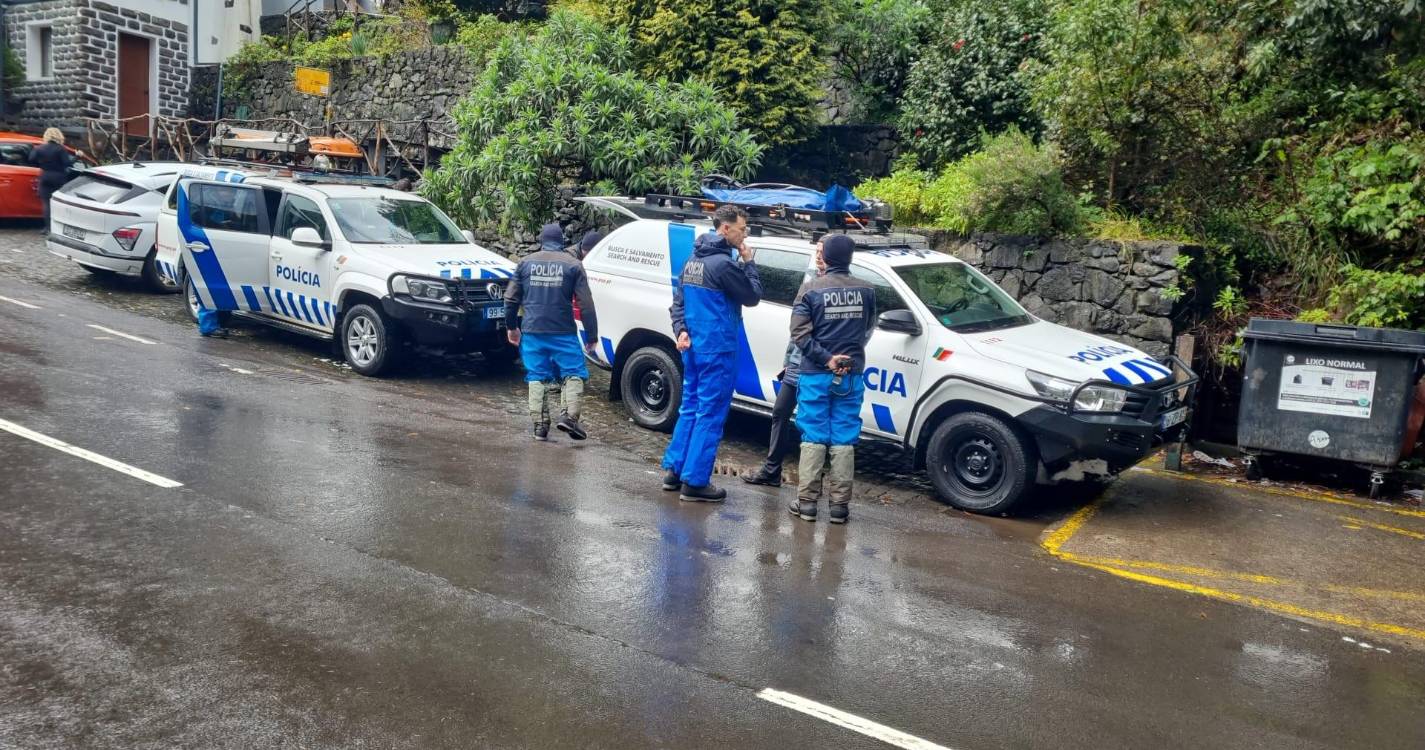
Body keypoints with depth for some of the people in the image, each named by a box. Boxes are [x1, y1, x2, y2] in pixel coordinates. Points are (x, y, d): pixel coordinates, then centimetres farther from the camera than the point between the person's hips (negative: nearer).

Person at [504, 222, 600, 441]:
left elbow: (510, 298, 10)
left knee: (537, 377, 9)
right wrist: (591, 336, 2)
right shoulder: (573, 265, 1)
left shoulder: (526, 263, 8)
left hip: (532, 331, 3)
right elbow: (586, 304, -3)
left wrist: (512, 327, 22)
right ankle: (569, 415, -13)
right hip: (563, 332, -2)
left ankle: (540, 425, 7)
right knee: (574, 374, 5)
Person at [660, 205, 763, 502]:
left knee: (690, 407, 17)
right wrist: (749, 263, 1)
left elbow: (678, 300, 12)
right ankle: (695, 482, 1)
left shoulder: (694, 259, 11)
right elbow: (752, 296, -9)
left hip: (693, 346, 9)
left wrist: (681, 330, 1)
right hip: (717, 349, -9)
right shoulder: (724, 263, -17)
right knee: (710, 414, -2)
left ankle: (674, 470, 22)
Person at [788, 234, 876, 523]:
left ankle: (807, 501, 6)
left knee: (813, 437, 5)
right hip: (852, 375, 2)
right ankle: (839, 504, 8)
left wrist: (826, 358, -10)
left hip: (816, 375, -2)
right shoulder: (865, 290, 2)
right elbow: (868, 330, 9)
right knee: (844, 440, 6)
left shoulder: (811, 288, -6)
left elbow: (800, 333, -12)